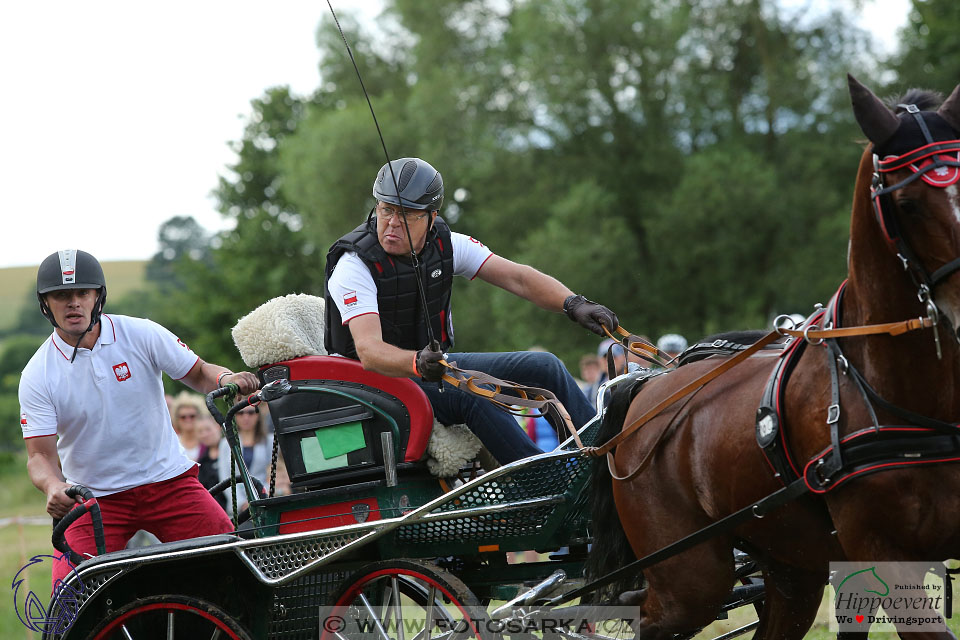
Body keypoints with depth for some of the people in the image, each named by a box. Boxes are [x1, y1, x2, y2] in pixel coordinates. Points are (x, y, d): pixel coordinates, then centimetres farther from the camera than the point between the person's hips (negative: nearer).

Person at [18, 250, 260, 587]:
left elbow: (198, 373, 3)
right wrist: (53, 487, -32)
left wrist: (226, 379, -21)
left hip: (167, 480, 0)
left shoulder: (142, 335, -5)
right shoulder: (37, 375, -6)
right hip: (94, 496, 0)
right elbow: (40, 454, -9)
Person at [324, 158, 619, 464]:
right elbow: (368, 350, -35)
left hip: (433, 362, 7)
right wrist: (417, 363, -55)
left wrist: (574, 304, -25)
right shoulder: (354, 265, -22)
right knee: (471, 397, -33)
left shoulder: (445, 244, -5)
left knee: (543, 366, -4)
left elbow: (517, 277, -9)